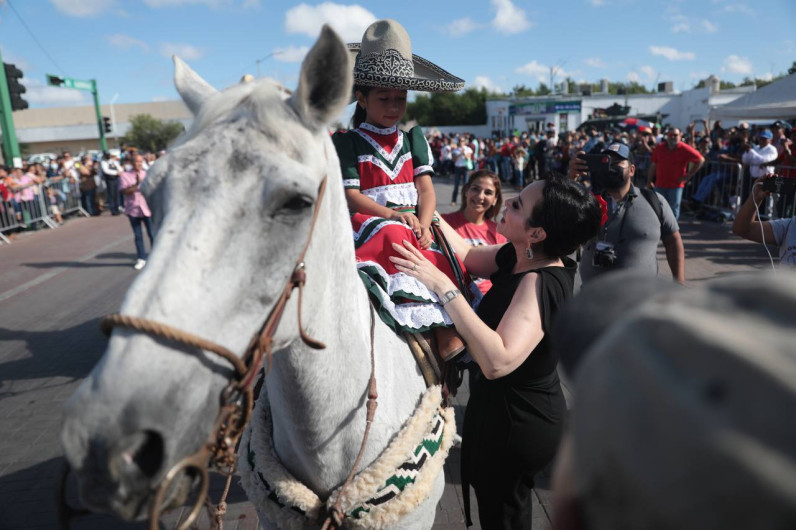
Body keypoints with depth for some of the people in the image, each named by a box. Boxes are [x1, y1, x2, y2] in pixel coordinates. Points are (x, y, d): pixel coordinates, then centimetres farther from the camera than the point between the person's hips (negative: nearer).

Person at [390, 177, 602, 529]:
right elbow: (469, 256, 11)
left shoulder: (541, 283, -32)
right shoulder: (519, 257, -7)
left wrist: (442, 285, -43)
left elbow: (497, 361, -46)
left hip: (516, 424, -8)